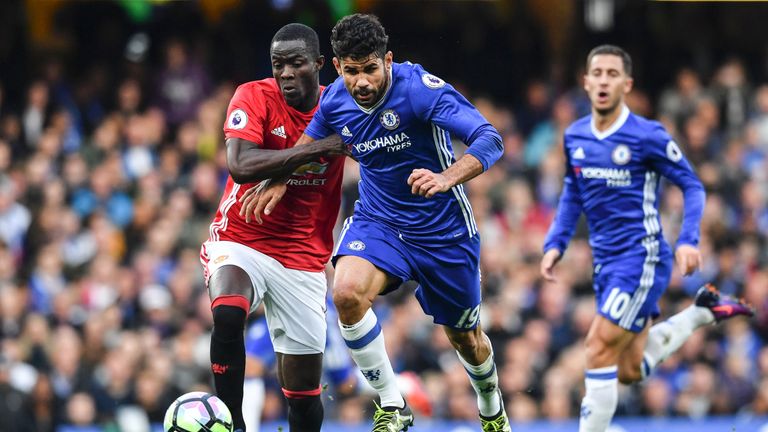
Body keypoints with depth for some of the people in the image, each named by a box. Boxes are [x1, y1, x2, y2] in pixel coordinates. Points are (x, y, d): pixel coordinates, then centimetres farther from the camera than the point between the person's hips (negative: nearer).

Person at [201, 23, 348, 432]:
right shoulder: (254, 97, -12)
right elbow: (240, 166, -28)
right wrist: (316, 149, -31)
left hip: (303, 257, 3)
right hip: (240, 240, -3)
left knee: (304, 390, 4)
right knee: (228, 314, -35)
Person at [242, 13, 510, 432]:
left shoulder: (421, 89, -25)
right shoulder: (334, 100, -9)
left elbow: (489, 139, -33)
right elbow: (311, 140, 15)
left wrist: (446, 179, -50)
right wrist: (282, 180, -3)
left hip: (444, 228, -3)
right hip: (377, 221, 3)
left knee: (464, 336, 13)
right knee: (347, 292, -28)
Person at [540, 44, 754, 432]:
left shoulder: (647, 136, -12)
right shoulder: (575, 136, 6)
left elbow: (692, 186, -6)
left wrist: (688, 240, -18)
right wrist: (556, 243, 9)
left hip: (641, 258, -7)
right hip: (606, 262, 7)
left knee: (600, 346, -17)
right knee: (630, 370, 11)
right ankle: (703, 310, 29)